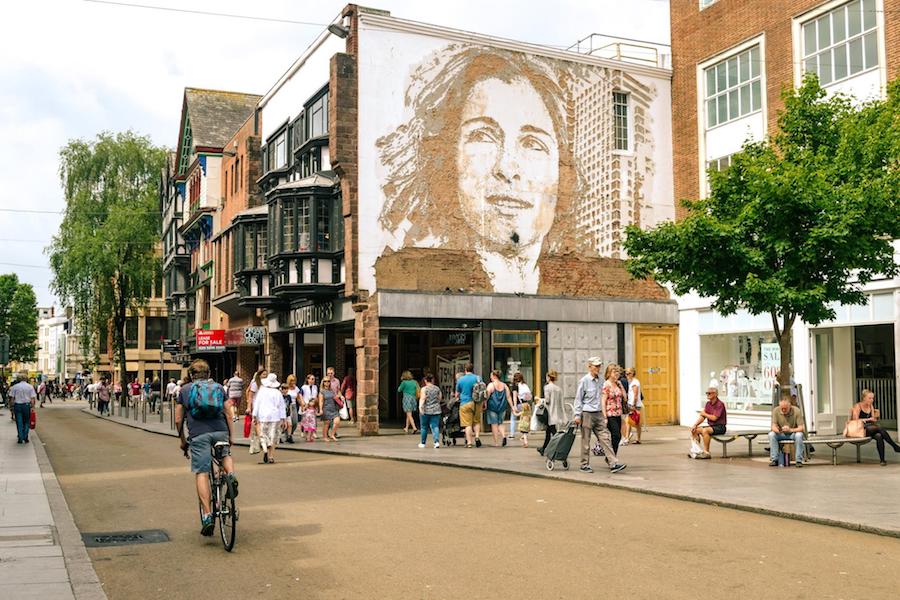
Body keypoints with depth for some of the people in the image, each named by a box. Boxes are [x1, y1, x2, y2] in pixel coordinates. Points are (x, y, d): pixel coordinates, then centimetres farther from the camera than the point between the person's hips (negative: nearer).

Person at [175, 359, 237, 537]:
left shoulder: (185, 389, 16)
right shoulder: (219, 387, 19)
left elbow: (178, 420, 14)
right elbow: (228, 414, 12)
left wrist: (182, 439, 26)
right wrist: (231, 435, 21)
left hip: (198, 434, -2)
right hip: (220, 431, 2)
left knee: (201, 473, 0)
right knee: (225, 454, 32)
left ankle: (207, 516, -8)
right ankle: (231, 475, 0)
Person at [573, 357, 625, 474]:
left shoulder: (599, 380, 10)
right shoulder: (584, 381, -7)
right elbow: (578, 399, -5)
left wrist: (604, 415, 15)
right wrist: (577, 415, -10)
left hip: (598, 414, 5)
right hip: (587, 414, -5)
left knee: (605, 438, -2)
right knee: (586, 441, 3)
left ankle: (613, 463, -5)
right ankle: (585, 465, 13)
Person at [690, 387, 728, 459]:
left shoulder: (720, 404, -15)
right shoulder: (708, 403, 10)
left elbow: (714, 418, -22)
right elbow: (702, 417, 9)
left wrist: (704, 414, -5)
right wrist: (695, 425, -6)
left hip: (720, 427, -8)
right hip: (711, 426, 9)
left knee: (705, 430, -33)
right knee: (694, 430, -6)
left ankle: (706, 452, -25)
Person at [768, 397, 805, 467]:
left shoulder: (796, 411, -18)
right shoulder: (776, 411, -12)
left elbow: (801, 428, -19)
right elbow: (773, 426, -12)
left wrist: (790, 430, -39)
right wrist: (776, 429, -37)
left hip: (793, 433, -2)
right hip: (781, 434, 2)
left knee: (799, 435, -35)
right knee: (771, 434, -27)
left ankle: (799, 461, -26)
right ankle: (774, 460, -21)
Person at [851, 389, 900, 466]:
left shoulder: (871, 406, 12)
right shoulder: (858, 406, -7)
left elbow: (874, 420, 11)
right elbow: (855, 420, -16)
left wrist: (875, 418, -13)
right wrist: (869, 419, -10)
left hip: (870, 429, 6)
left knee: (879, 436, -31)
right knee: (880, 428, -31)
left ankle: (882, 459, -32)